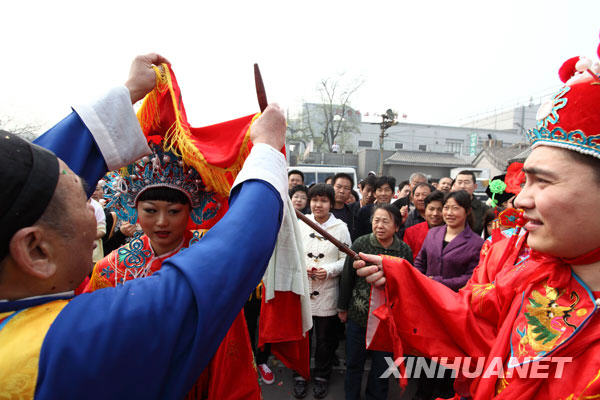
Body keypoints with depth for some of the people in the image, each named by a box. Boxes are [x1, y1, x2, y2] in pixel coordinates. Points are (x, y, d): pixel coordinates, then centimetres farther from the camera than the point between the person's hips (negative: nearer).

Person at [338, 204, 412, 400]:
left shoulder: (404, 250, -7)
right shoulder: (360, 244, -10)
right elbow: (347, 277, -3)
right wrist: (343, 308, 2)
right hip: (358, 315, 0)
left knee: (381, 364, 17)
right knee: (354, 362, 15)